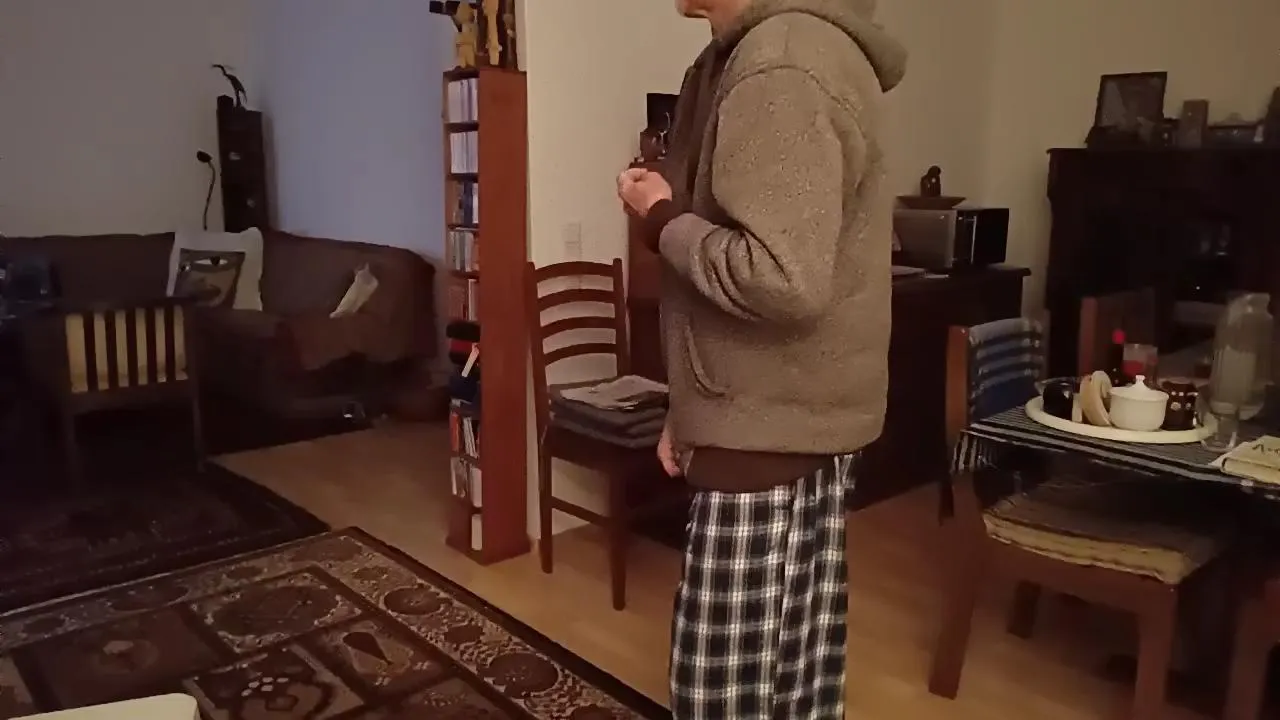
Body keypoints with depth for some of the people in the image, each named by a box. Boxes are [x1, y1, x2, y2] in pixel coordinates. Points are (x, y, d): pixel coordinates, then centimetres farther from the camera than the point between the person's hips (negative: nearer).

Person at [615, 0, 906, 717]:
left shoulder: (781, 69, -18)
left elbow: (782, 279, -28)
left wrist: (662, 220, -10)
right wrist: (696, 410, 17)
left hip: (770, 427, -10)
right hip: (800, 418, 10)